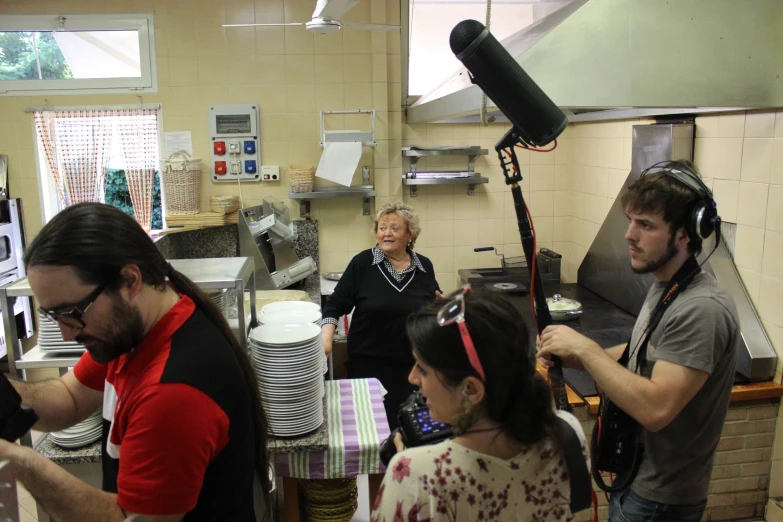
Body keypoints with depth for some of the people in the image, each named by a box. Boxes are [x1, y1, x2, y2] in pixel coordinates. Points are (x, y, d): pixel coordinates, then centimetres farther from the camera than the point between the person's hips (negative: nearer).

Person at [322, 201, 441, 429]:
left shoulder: (424, 266, 2)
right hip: (369, 362, -2)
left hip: (413, 362, 2)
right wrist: (327, 338, -17)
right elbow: (336, 304, -4)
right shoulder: (363, 262, -6)